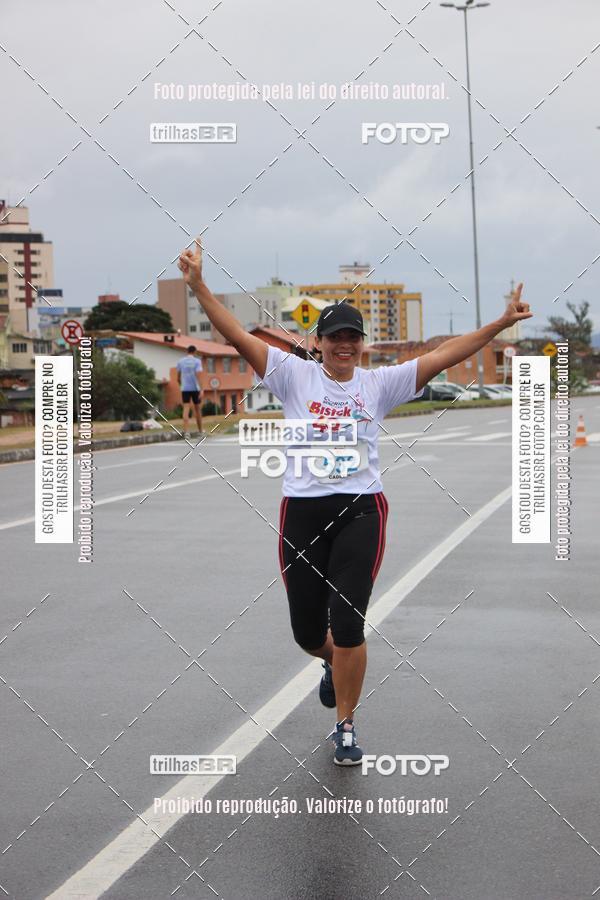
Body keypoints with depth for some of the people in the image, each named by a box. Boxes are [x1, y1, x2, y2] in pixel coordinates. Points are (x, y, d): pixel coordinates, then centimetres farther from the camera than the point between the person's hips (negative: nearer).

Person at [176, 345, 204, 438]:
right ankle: (200, 431, 24)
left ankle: (186, 431, -18)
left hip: (185, 388, 1)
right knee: (197, 408, 13)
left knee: (186, 409, -4)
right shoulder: (197, 361, -4)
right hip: (195, 388, -1)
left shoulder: (181, 361, 5)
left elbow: (178, 377, 11)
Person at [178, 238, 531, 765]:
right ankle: (335, 664, 48)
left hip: (361, 511, -1)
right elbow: (239, 337, -6)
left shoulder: (379, 383, 5)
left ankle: (346, 727, 13)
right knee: (307, 631, 9)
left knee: (347, 628, -7)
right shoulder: (295, 375, 2)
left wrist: (500, 324, -7)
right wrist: (198, 286, -16)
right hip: (302, 513, 1)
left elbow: (442, 356, 0)